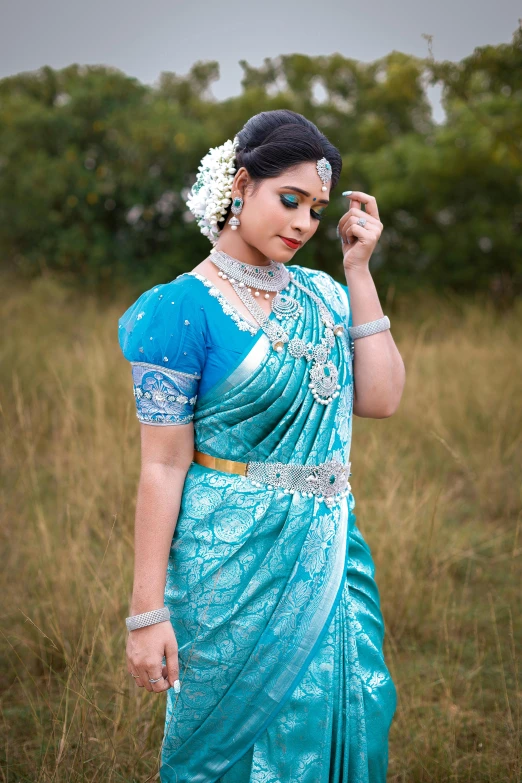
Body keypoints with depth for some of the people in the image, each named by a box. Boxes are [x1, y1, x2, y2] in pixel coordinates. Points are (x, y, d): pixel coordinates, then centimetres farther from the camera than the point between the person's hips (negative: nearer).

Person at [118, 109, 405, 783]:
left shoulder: (319, 293, 7)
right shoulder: (185, 308, -12)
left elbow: (380, 400, -3)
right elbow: (162, 466, -13)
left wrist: (359, 273, -4)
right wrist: (147, 612, -14)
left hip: (329, 548, 6)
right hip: (234, 562, -6)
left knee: (340, 724, 13)